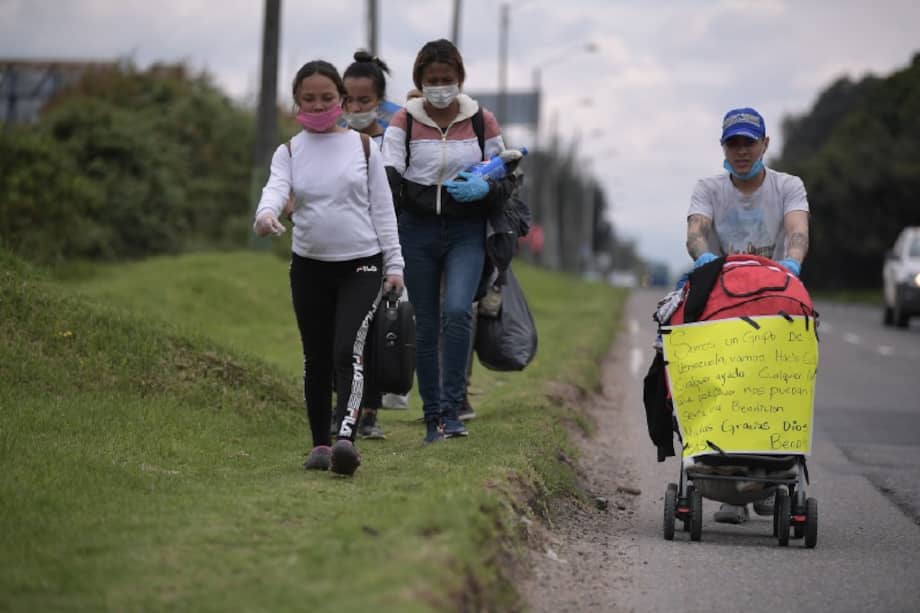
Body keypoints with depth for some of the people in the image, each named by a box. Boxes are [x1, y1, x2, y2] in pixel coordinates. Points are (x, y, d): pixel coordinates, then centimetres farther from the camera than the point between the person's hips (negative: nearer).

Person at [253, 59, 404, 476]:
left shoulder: (362, 147, 2)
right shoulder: (290, 152, 4)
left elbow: (382, 207, 4)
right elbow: (276, 188, -15)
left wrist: (394, 263, -1)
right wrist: (266, 214, -39)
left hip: (361, 265, -2)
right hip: (309, 266, 3)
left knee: (347, 351, -19)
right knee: (316, 359, 9)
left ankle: (345, 438, -30)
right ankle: (320, 444, 18)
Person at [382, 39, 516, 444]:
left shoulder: (482, 121, 3)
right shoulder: (404, 122, 2)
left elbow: (507, 180, 8)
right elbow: (388, 176, -6)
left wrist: (484, 188, -15)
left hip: (467, 232, -1)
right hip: (418, 231, 1)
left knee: (458, 310, -22)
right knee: (425, 324, 5)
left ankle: (451, 411, -18)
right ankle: (432, 418, 15)